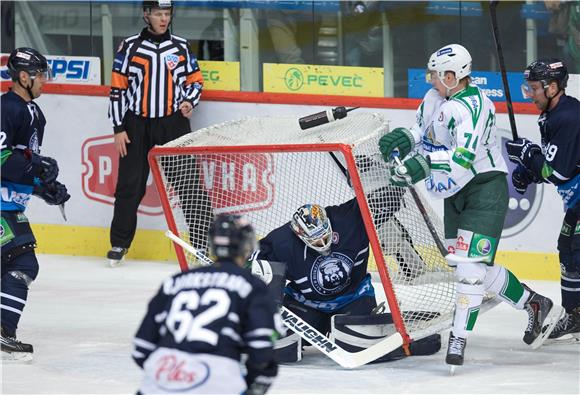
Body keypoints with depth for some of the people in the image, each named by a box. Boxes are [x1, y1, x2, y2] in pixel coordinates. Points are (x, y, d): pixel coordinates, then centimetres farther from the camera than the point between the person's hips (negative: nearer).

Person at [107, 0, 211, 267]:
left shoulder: (180, 47, 6)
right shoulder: (130, 47, 1)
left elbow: (195, 80, 14)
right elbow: (118, 88, 2)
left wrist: (189, 102, -7)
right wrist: (119, 129, -2)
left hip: (173, 124, 1)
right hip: (137, 125, -1)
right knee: (130, 185, 1)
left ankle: (204, 240, -1)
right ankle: (120, 243, 15)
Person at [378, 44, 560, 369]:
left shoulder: (473, 106, -22)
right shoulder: (434, 98, 6)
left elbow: (465, 157, -32)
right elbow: (424, 132, 19)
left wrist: (424, 164, -39)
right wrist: (404, 138, -3)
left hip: (485, 187, -10)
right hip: (455, 192, 10)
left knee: (471, 263, -16)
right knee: (472, 265, 13)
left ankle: (459, 340, -17)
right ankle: (533, 303, 29)